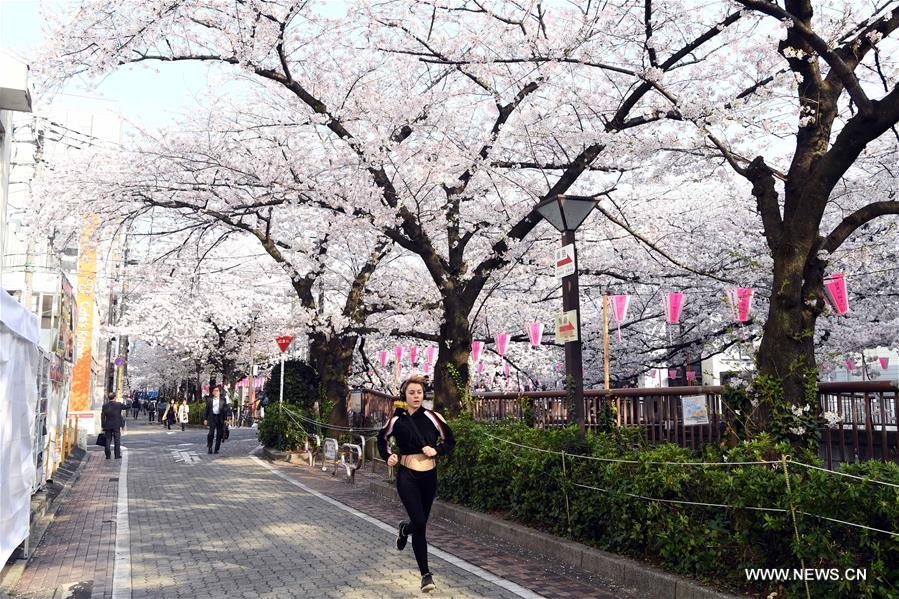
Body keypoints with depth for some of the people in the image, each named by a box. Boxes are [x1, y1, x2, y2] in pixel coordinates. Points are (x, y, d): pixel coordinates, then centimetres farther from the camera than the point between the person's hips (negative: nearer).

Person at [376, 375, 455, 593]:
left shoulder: (432, 417, -5)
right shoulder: (397, 420, -3)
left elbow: (450, 440, 6)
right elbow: (382, 438, 17)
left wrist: (436, 450, -12)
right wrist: (388, 456, 1)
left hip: (429, 475, 2)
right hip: (407, 476, -2)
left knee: (421, 522, 14)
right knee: (420, 524, -13)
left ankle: (405, 529, 52)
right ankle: (426, 574, -2)